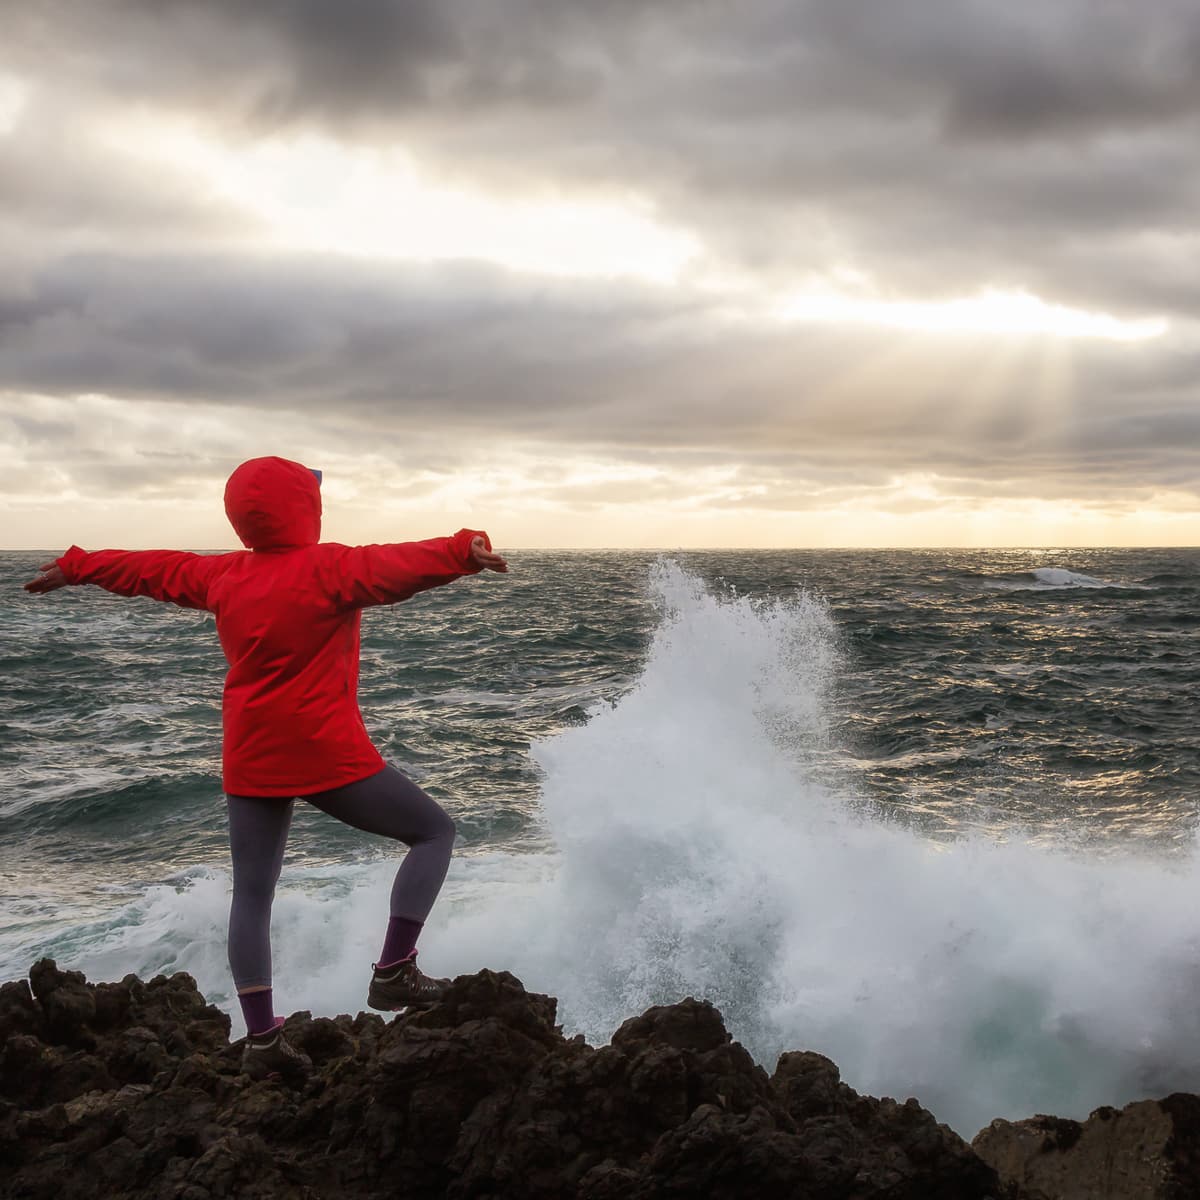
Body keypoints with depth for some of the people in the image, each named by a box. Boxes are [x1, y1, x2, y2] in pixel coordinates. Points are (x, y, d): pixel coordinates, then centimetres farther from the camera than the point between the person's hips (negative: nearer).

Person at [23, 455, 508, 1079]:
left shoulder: (221, 576, 7)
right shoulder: (327, 568, -13)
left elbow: (149, 569, 22)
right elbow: (400, 566, -31)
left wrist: (75, 567, 36)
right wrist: (463, 552, -44)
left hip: (250, 764, 6)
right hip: (327, 757, -6)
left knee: (251, 896, 13)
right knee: (434, 830, 6)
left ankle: (261, 1037, 12)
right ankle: (394, 973, -2)